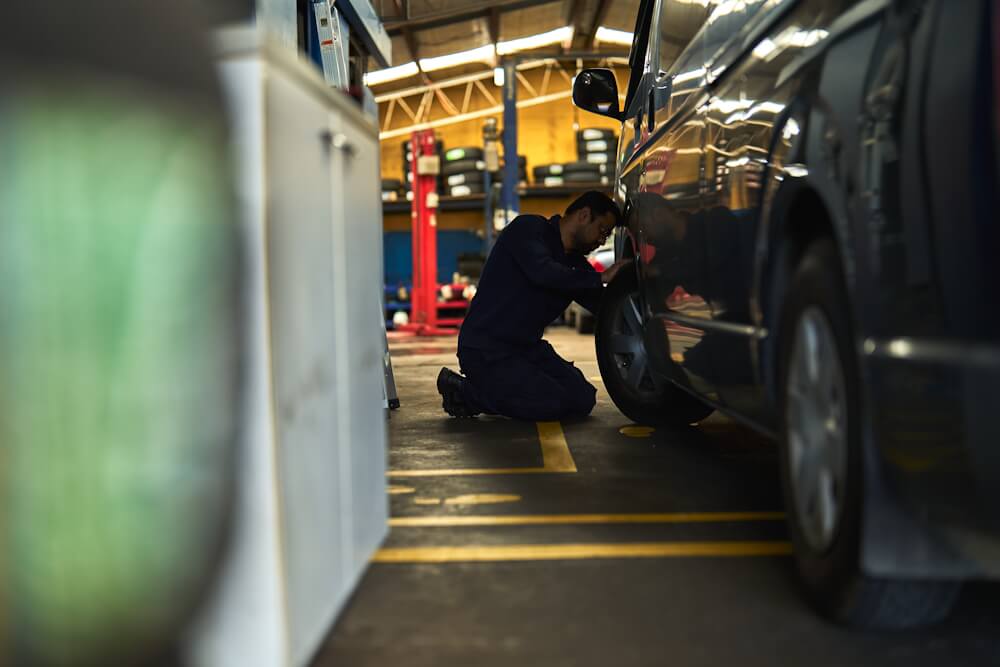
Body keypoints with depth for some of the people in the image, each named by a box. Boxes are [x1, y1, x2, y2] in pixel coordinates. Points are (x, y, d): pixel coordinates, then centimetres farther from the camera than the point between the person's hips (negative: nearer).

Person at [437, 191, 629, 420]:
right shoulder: (528, 229, -10)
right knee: (552, 405, -21)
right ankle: (464, 391, -4)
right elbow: (543, 273, -28)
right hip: (485, 348, -9)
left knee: (583, 399, -4)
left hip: (527, 348, 9)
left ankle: (489, 392, 8)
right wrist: (601, 278, -21)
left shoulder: (576, 265, 12)